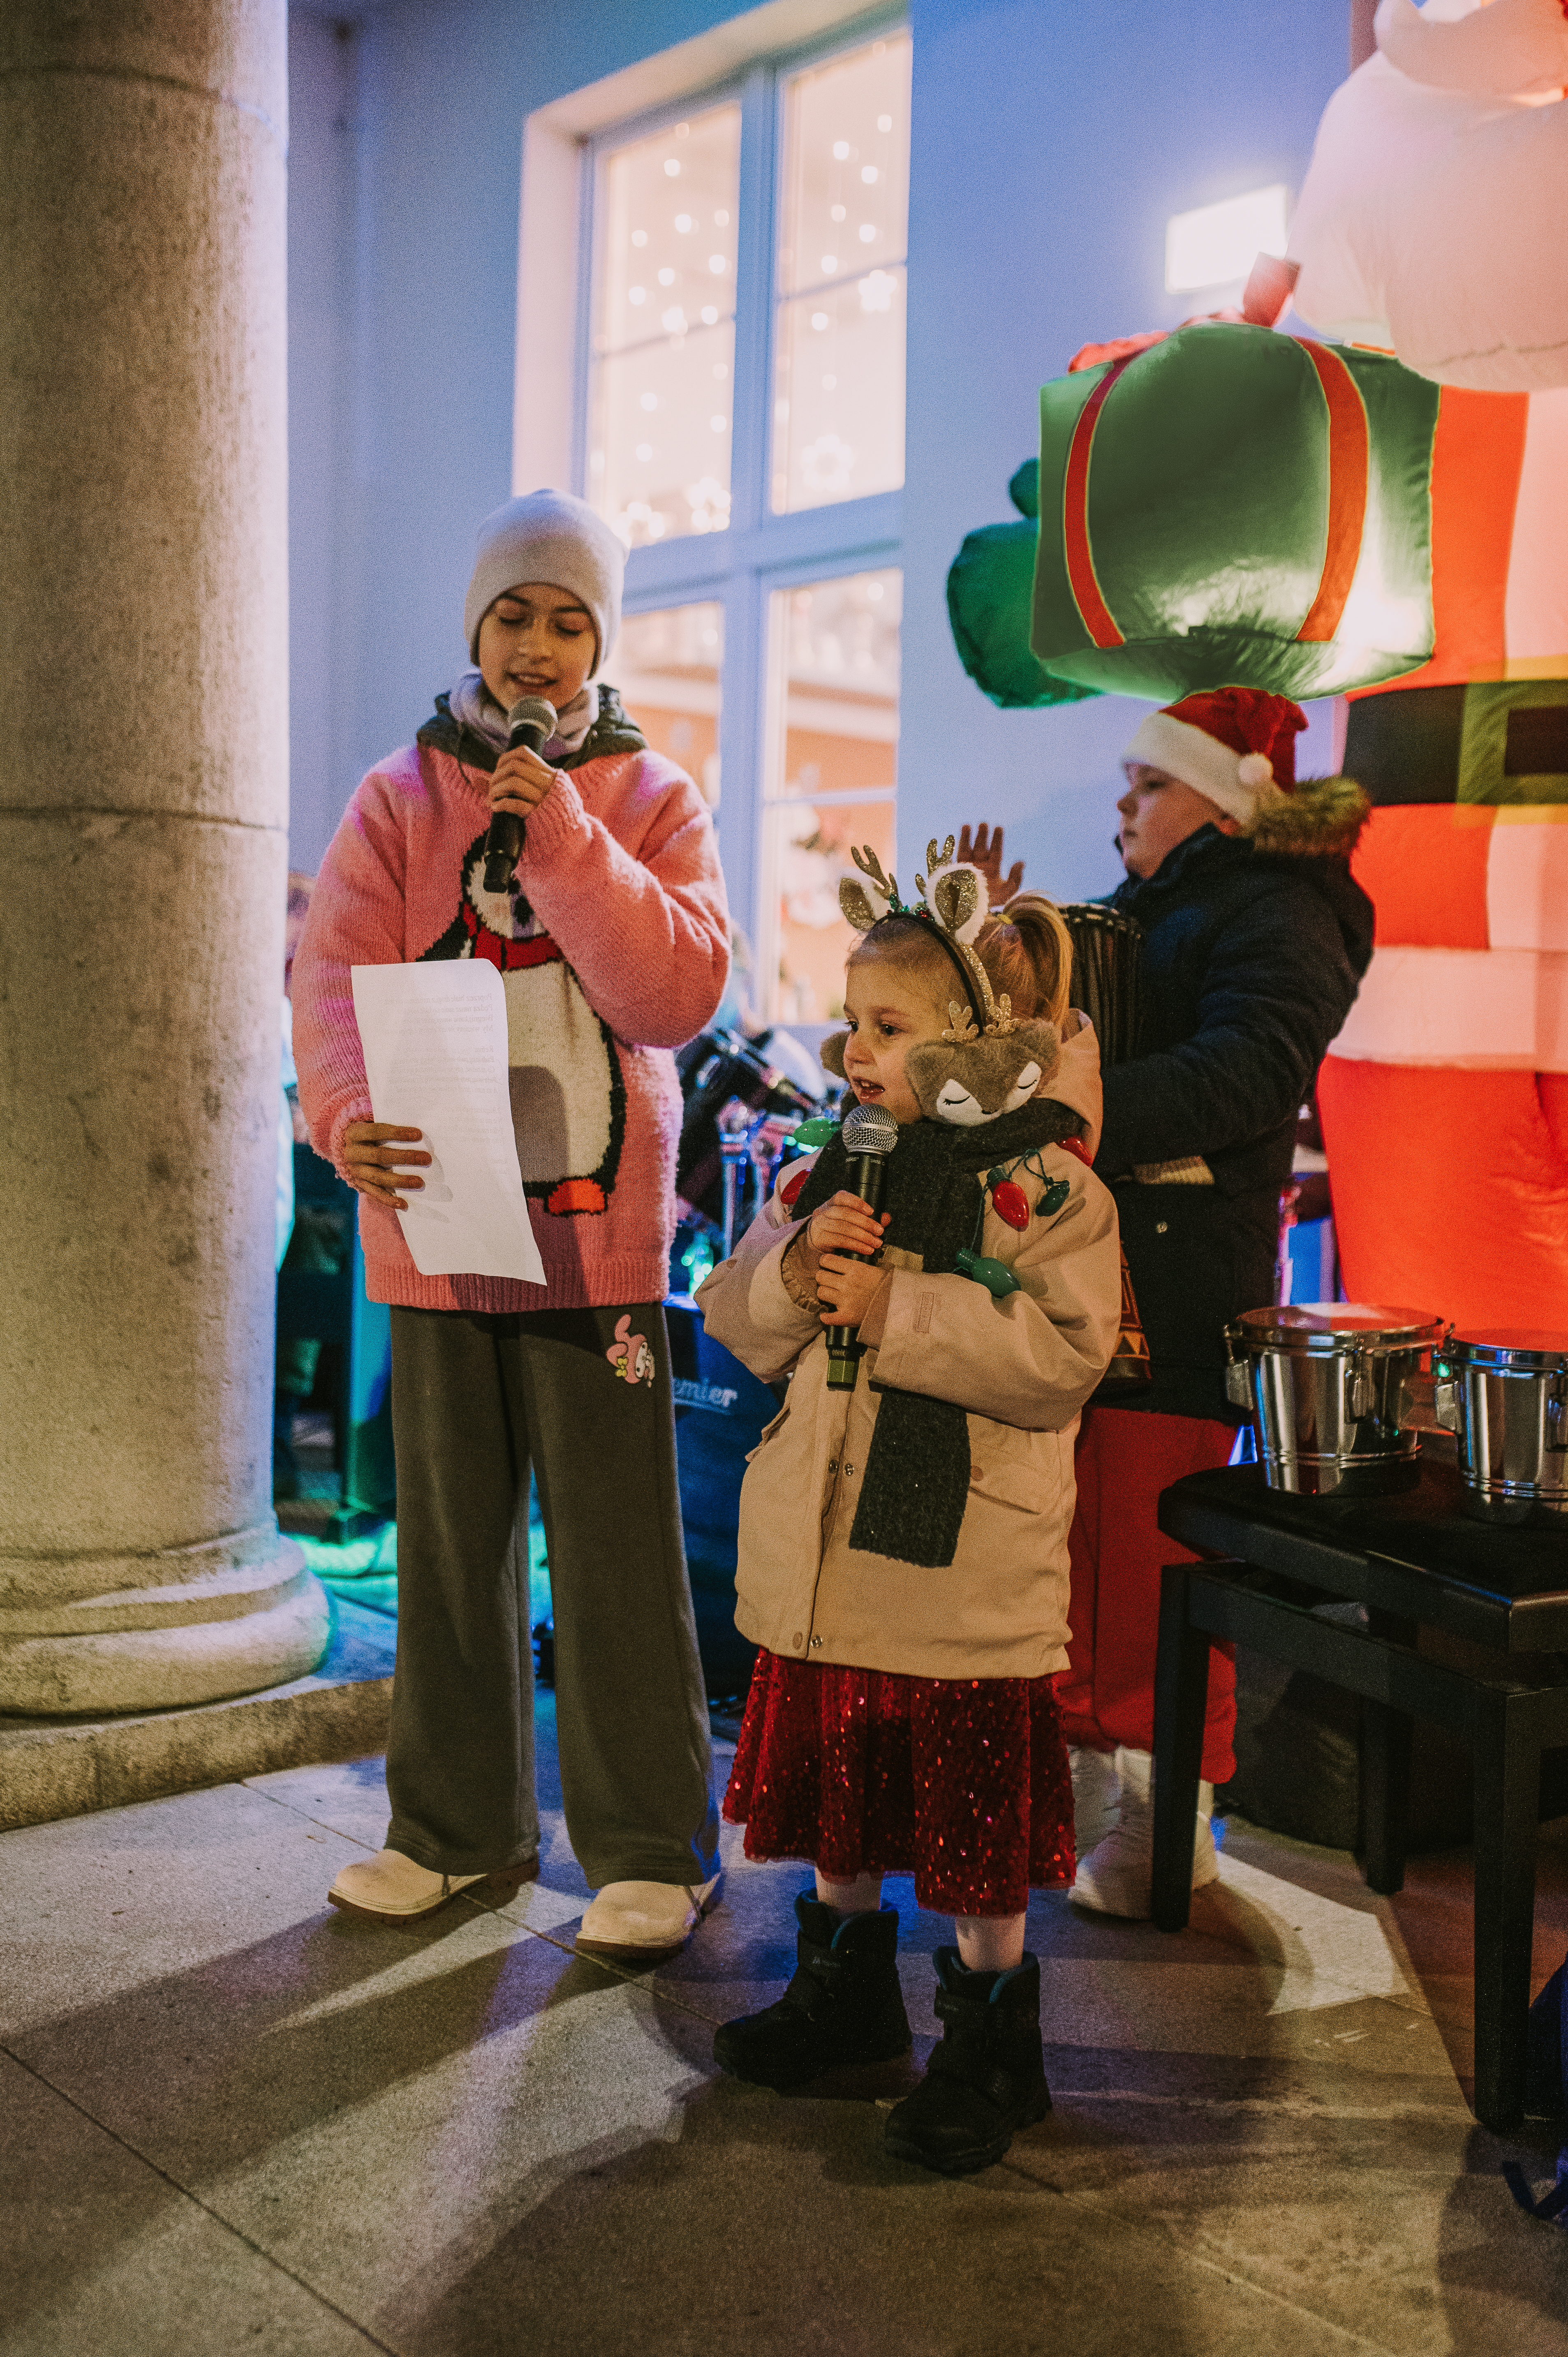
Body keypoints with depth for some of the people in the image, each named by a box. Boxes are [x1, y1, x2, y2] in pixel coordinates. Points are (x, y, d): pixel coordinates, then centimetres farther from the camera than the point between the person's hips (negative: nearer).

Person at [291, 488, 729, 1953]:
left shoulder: (651, 800, 5)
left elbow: (681, 991, -8)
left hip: (597, 1222, -2)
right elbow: (336, 977, -5)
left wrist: (567, 841, -16)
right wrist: (349, 1118, -24)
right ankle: (459, 1826, 27)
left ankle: (651, 1847, 14)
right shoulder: (400, 798, 7)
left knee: (616, 1546, 0)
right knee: (448, 1536, 12)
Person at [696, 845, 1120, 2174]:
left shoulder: (1038, 1183, -12)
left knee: (973, 1828, 6)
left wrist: (892, 1307, -23)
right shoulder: (835, 1170, 7)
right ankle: (849, 1981, 42)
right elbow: (735, 1322, 9)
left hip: (965, 1576, -6)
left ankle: (995, 2035, 26)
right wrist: (794, 1275, -13)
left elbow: (1062, 1354, -22)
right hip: (824, 1563, 6)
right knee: (834, 1791, 21)